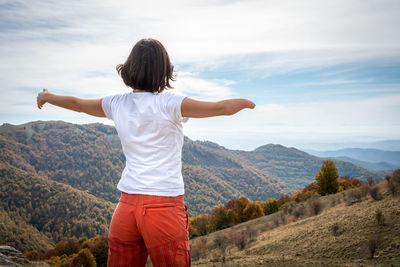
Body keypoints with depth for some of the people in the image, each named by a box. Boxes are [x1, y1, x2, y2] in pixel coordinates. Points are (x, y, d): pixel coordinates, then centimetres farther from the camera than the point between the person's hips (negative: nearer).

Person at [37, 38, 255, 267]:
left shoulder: (117, 105, 4)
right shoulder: (168, 104, -11)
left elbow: (77, 104, 23)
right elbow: (224, 108, -9)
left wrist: (47, 97, 42)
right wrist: (244, 102, 12)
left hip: (127, 205, 5)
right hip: (165, 206, -5)